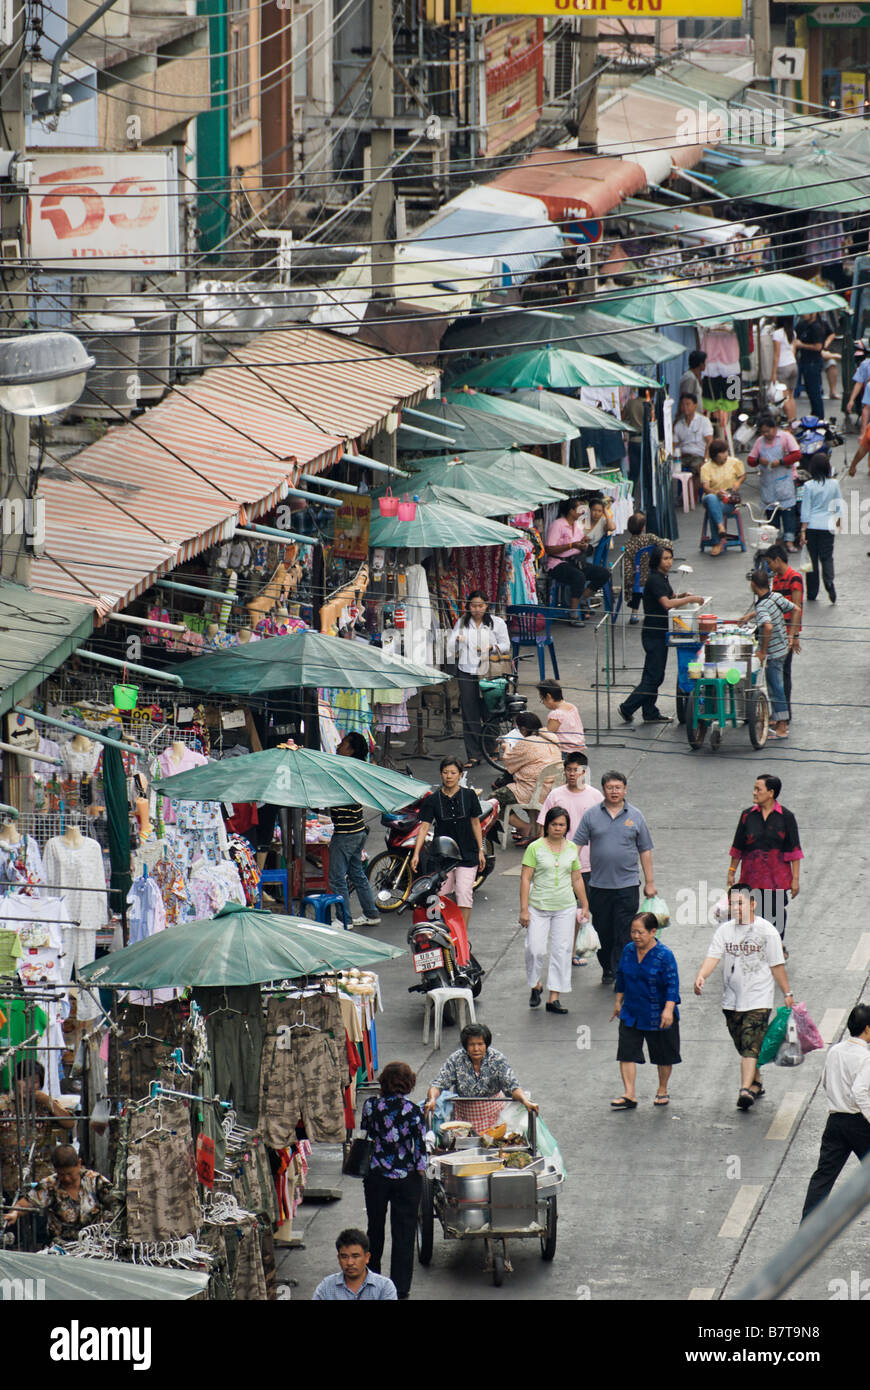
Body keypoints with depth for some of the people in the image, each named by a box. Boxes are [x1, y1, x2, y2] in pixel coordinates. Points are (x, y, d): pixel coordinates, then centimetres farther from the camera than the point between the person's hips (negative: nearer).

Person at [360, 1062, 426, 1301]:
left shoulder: (371, 1106, -7)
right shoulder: (413, 1111, -13)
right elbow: (421, 1146, -11)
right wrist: (419, 1169, 2)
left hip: (375, 1176, 2)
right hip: (406, 1178, -2)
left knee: (375, 1227, 19)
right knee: (403, 1232, 5)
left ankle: (371, 1278, 32)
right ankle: (400, 1287, 5)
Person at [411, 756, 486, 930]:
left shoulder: (469, 795, 2)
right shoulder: (432, 800, -1)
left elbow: (475, 823, 9)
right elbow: (424, 827, -8)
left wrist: (481, 851, 7)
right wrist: (416, 853, -18)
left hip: (467, 855, -1)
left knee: (464, 895, -9)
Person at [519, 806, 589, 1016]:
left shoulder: (571, 849, 7)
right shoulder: (535, 848, -4)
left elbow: (577, 879, 16)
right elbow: (525, 878, -6)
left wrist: (585, 905, 17)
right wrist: (524, 909, -11)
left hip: (565, 908, 3)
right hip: (538, 908, -3)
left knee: (562, 952, 0)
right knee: (535, 950, -9)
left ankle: (554, 998, 5)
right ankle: (535, 986, 18)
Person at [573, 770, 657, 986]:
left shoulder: (635, 816, 4)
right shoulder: (592, 815, 4)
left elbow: (645, 851, 8)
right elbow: (577, 845, 4)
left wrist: (649, 882, 7)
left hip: (626, 886, -1)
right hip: (599, 885, 1)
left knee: (624, 935, -5)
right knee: (602, 932, 9)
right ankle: (607, 970, 25)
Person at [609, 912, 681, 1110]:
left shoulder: (664, 955, -16)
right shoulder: (628, 951, 0)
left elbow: (672, 984, -17)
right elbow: (621, 976, 14)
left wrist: (668, 1009, -26)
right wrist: (618, 1002, 19)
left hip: (658, 1016, -4)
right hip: (631, 1013, 4)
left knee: (663, 1056, 12)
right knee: (627, 1053, -6)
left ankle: (663, 1091, 31)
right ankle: (629, 1095, -5)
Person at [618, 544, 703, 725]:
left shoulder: (663, 578, 12)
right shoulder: (654, 580, -18)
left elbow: (669, 597, 26)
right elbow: (667, 603, -29)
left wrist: (682, 596, 5)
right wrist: (690, 599, -24)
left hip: (660, 633, 10)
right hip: (653, 633, -10)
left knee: (654, 676, 12)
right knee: (653, 677, -7)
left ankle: (651, 714, 17)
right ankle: (627, 708, -1)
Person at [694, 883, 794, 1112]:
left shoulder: (766, 930, -5)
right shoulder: (725, 930, 4)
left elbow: (776, 965, -1)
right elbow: (713, 956, -6)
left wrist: (787, 994, 0)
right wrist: (701, 975, -26)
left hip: (758, 1000, -5)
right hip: (732, 999, 5)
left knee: (751, 1045, -15)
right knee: (743, 1046, 14)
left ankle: (746, 1089, -24)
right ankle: (756, 1084, 31)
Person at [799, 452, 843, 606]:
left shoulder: (809, 486, -9)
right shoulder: (834, 484, -3)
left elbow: (805, 510, -7)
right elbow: (840, 505, 8)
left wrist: (803, 530, -4)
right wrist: (837, 522, 24)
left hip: (812, 525, -1)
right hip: (828, 526, 1)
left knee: (812, 558, 8)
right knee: (827, 557, 7)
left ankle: (812, 593, 13)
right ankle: (829, 581, -21)